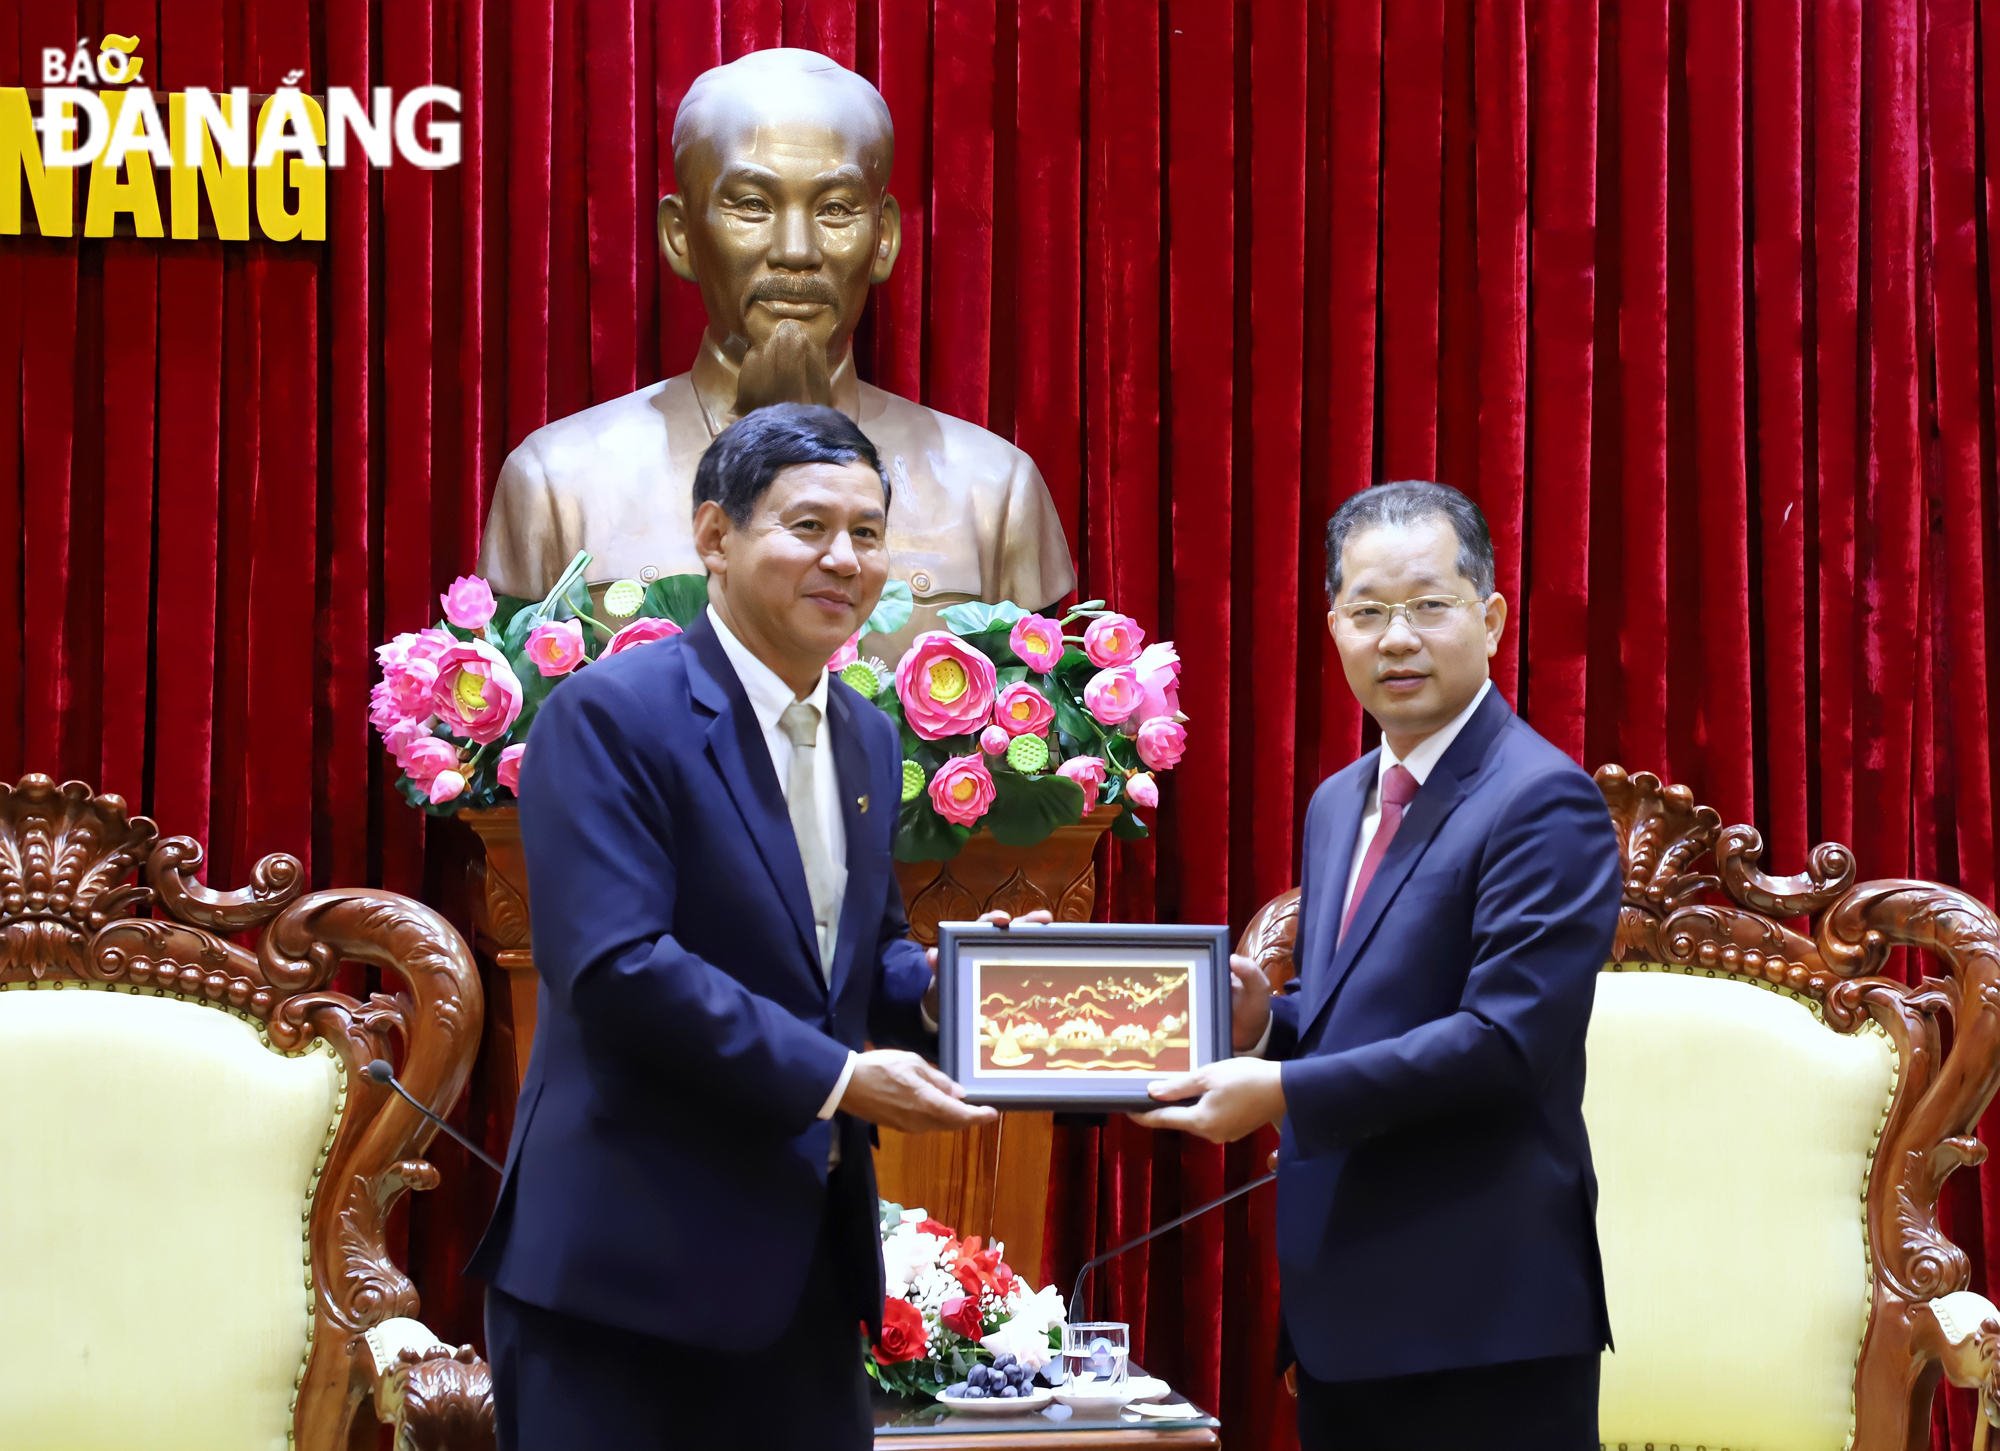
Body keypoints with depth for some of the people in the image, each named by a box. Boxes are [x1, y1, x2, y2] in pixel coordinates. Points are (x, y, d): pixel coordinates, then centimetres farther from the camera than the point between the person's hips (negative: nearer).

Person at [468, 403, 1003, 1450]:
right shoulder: (611, 715, -11)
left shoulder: (866, 739, 14)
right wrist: (833, 1079, -19)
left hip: (807, 1264, 7)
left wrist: (931, 988, -2)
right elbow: (614, 964, -21)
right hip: (628, 1262, -7)